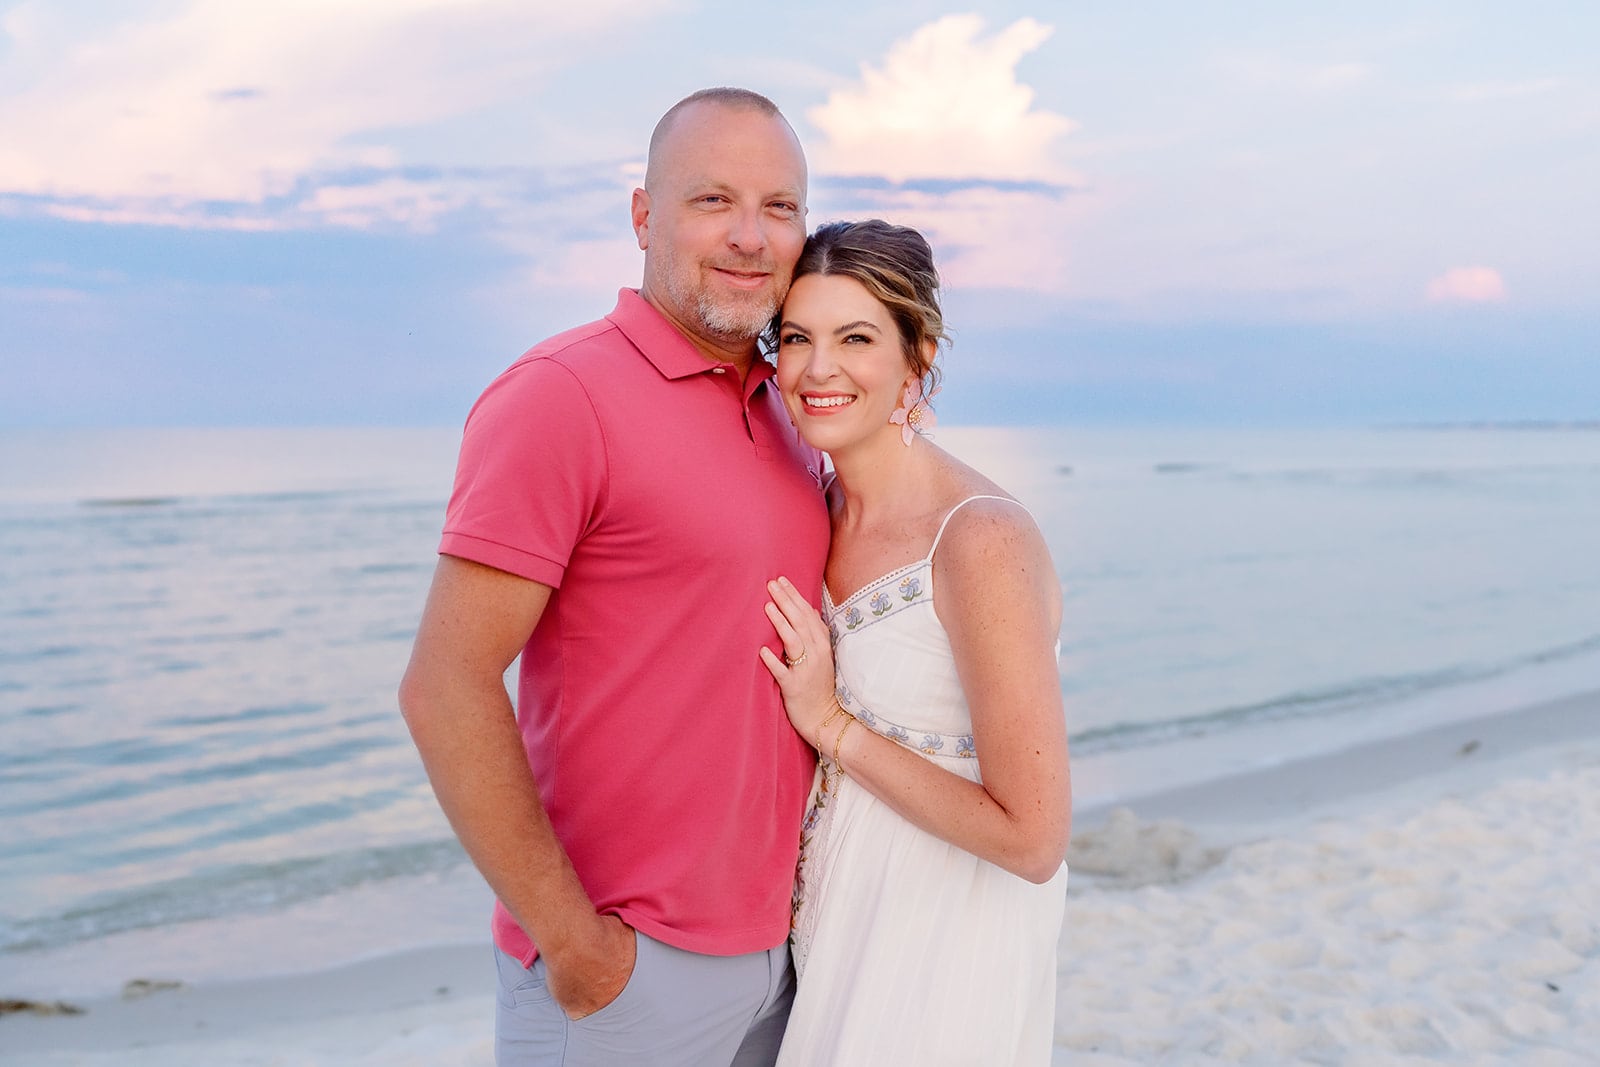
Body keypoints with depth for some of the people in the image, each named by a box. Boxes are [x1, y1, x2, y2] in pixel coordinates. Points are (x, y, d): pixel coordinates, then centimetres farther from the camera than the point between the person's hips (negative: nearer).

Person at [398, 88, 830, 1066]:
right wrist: (570, 940, -17)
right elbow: (443, 690, -19)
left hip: (775, 942, 7)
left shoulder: (790, 413, 9)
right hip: (619, 969, -7)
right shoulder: (560, 397, -14)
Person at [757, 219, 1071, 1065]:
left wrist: (833, 727, -19)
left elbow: (1032, 840, -23)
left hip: (941, 948, -7)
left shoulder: (982, 539, -24)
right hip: (839, 916, 7)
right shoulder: (822, 509, 0)